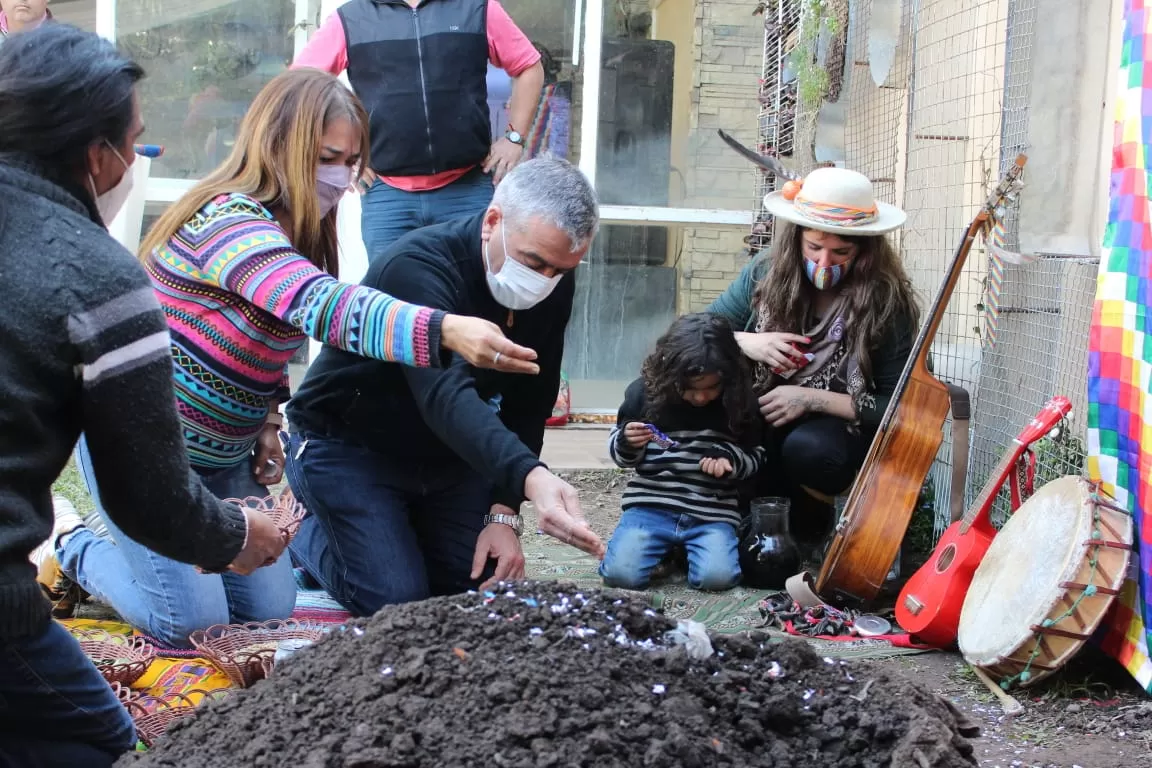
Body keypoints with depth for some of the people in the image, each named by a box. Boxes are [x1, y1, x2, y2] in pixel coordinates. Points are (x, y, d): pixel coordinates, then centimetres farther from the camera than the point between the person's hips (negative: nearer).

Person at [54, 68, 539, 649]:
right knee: (192, 619, -10)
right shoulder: (229, 220, -26)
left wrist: (266, 417, -1)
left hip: (221, 454, 9)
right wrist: (444, 329, -56)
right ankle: (80, 554, 17)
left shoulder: (294, 231, 4)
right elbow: (322, 307, -43)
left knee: (270, 608, 6)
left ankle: (129, 545, 28)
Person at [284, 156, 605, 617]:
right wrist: (531, 478, -66)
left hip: (445, 453, 6)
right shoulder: (418, 268, -34)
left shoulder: (554, 285, -12)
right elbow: (445, 396, -50)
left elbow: (527, 403, -6)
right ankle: (309, 536, 13)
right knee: (397, 600, -17)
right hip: (347, 446, -6)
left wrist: (504, 513, -14)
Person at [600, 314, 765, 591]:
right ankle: (665, 544, 14)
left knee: (717, 577, -24)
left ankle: (688, 545, 11)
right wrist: (627, 443, -17)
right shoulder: (645, 391, -4)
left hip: (712, 511, 0)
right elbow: (619, 454, 7)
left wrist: (731, 460, -13)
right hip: (651, 503, 0)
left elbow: (755, 455, 10)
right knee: (620, 574, -20)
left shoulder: (738, 401, -3)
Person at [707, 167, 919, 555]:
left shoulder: (887, 301, -14)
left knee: (807, 447, -37)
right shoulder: (766, 274, -6)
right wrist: (745, 343, -19)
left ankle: (812, 522, -2)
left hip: (840, 426, -2)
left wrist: (811, 398, -21)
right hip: (760, 418, 3)